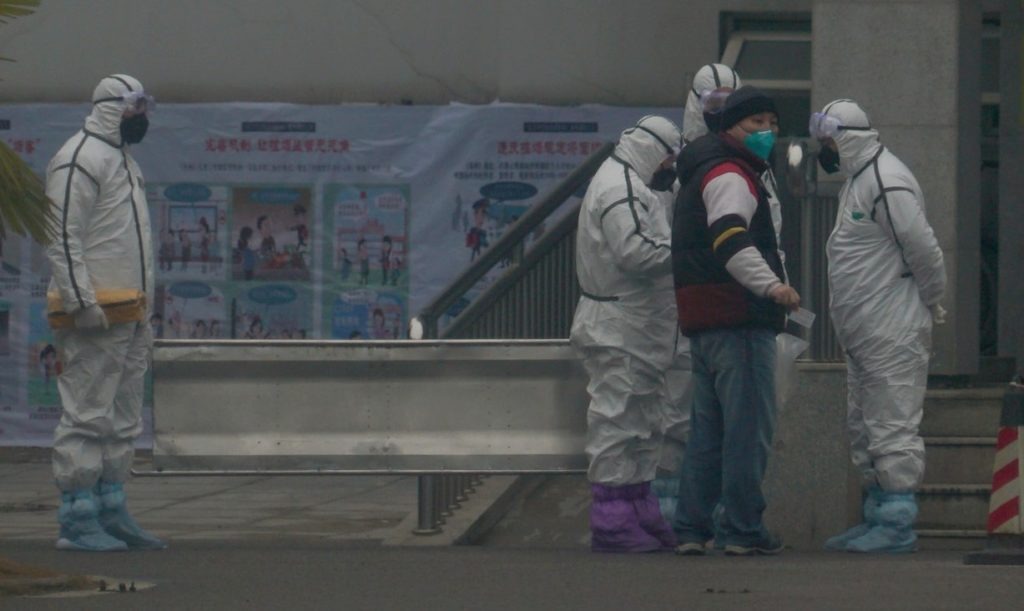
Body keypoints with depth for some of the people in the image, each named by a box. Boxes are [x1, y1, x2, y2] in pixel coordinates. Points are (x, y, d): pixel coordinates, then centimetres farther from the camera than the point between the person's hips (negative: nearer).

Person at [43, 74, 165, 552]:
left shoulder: (123, 160, 22)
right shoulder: (80, 159, -10)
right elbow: (62, 237, -17)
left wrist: (145, 313, 23)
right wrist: (83, 302, -22)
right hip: (94, 316, -10)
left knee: (123, 420, 12)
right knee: (86, 415, -9)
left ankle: (111, 513, 17)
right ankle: (77, 521, -8)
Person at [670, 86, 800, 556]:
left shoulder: (700, 173, 24)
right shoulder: (729, 175, -10)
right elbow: (730, 239, -28)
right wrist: (770, 285, -41)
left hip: (702, 320, 11)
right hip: (737, 319, -11)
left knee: (708, 426, 14)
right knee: (749, 424, -8)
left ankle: (690, 527, 15)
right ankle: (742, 530, -8)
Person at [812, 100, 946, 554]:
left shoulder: (887, 183, -17)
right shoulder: (859, 180, 17)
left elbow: (924, 249, -18)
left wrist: (932, 302, -6)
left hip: (893, 334, -11)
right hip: (861, 336, 11)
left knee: (893, 427, -9)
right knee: (864, 430, 15)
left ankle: (898, 524, -9)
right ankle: (877, 517, 22)